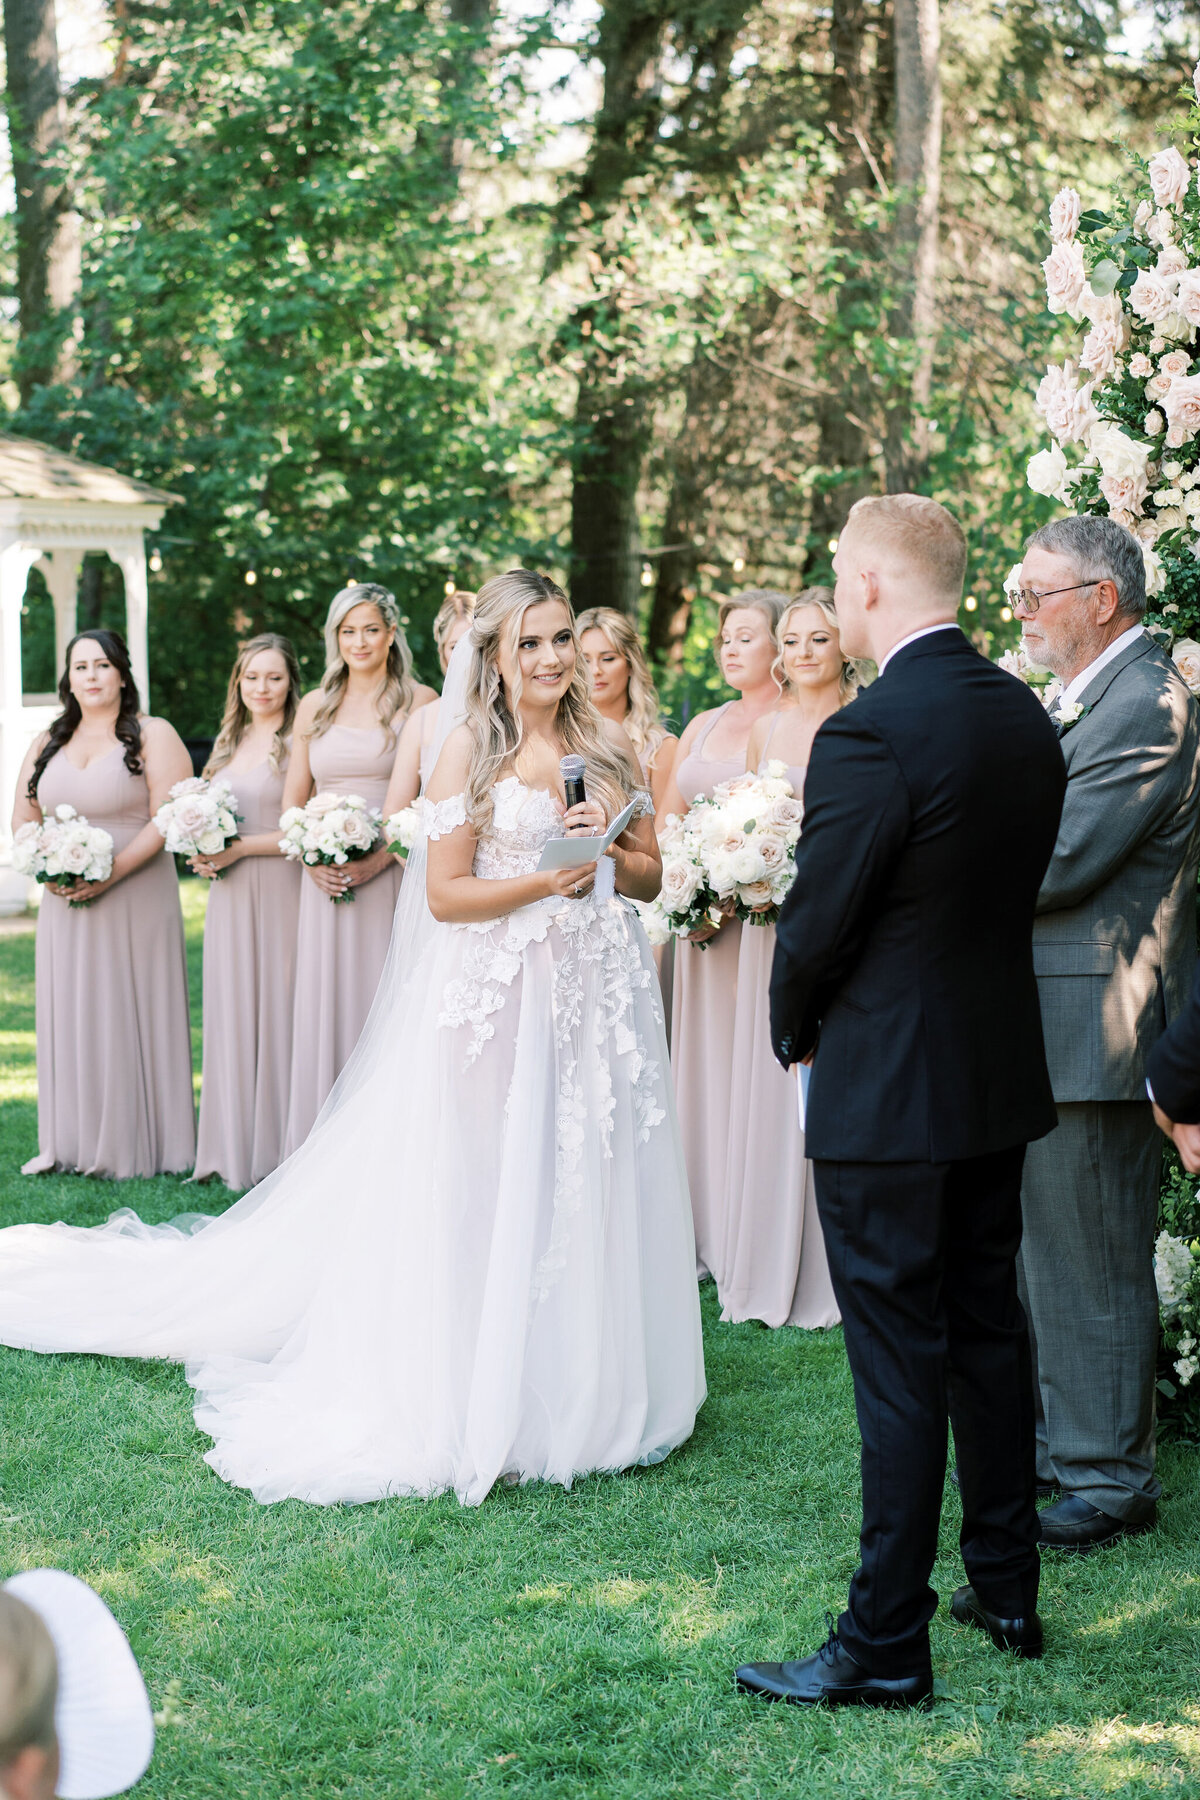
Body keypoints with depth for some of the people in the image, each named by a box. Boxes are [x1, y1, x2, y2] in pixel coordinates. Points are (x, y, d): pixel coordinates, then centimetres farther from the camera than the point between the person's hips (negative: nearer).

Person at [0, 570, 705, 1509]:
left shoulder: (609, 747, 8)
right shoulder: (472, 749, -4)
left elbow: (650, 872, 12)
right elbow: (445, 893, -8)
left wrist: (605, 852, -7)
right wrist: (545, 881, -17)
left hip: (600, 994, 4)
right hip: (499, 998, -4)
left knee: (591, 1188, 7)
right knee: (490, 1193, 0)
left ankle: (591, 1389, 19)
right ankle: (485, 1401, 11)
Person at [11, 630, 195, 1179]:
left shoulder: (153, 736, -1)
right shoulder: (47, 743, 14)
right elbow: (24, 819, 15)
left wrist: (112, 872, -20)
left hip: (135, 900, -4)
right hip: (64, 903, 5)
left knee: (132, 1013, -2)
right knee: (69, 1015, 5)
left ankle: (137, 1145, 6)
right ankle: (69, 1142, 12)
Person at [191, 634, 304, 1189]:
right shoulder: (228, 742, 16)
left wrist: (242, 848, -16)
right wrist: (202, 853, 5)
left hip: (280, 892, -7)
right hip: (228, 896, 7)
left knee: (276, 1007, -4)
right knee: (231, 1012, 8)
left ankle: (275, 1149, 3)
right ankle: (233, 1148, 14)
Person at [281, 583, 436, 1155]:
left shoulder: (419, 701, 1)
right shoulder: (314, 707, 14)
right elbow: (293, 798, 16)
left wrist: (382, 858, -15)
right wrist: (311, 859, -3)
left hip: (392, 877, -4)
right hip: (326, 882, 4)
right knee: (324, 1009, 2)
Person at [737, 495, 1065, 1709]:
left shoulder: (869, 736, -21)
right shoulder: (1027, 718, 4)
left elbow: (816, 925, -16)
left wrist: (795, 1029, 4)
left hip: (887, 1097, -8)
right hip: (1000, 1075, 8)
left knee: (900, 1368, -1)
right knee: (988, 1335, 18)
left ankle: (885, 1647, 8)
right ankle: (1006, 1592, 31)